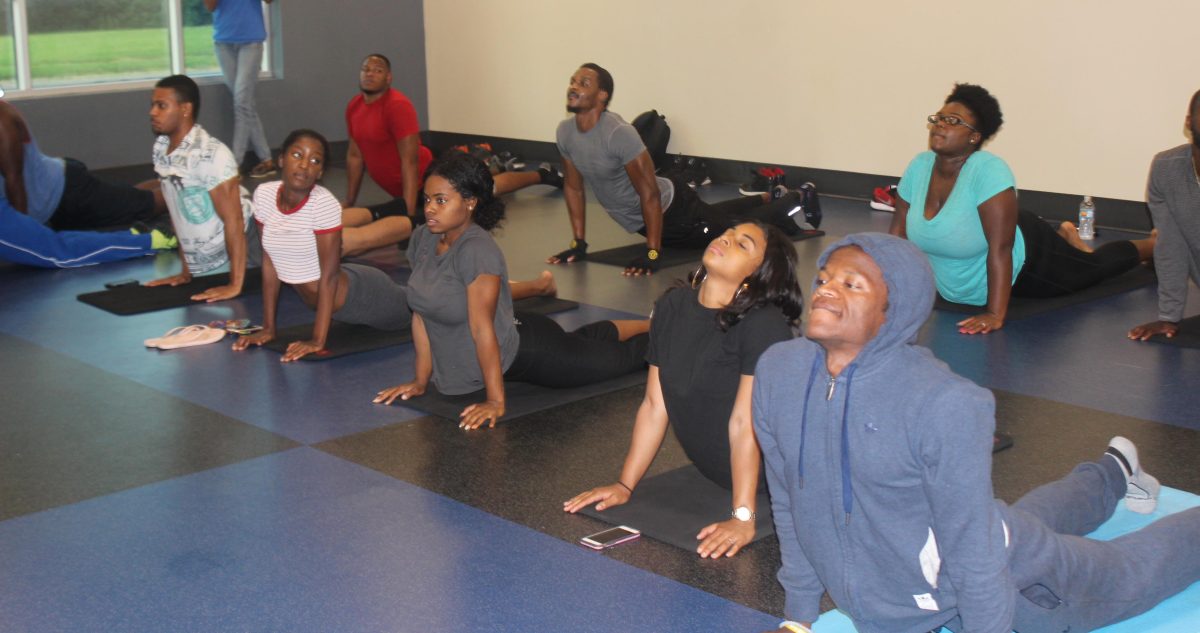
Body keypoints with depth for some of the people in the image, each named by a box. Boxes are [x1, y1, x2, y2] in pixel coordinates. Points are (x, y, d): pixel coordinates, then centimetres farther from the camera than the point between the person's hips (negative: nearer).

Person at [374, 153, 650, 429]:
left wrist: (496, 401, -31)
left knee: (620, 357, 15)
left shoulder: (477, 250, -34)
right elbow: (421, 314, -5)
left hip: (525, 353, -8)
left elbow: (482, 328, -33)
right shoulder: (422, 238, -12)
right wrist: (421, 381, -2)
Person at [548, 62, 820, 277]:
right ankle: (769, 198, 56)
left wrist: (652, 254, -33)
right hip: (637, 220, 8)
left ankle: (794, 201, 33)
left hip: (671, 206, -8)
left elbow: (650, 194, -33)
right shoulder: (564, 132, -12)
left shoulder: (619, 133, -34)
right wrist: (579, 243, -2)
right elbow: (573, 187, 1)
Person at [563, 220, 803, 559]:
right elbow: (655, 404, 2)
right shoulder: (673, 307, -2)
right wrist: (625, 485, 3)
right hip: (712, 476, 7)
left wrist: (743, 517, -27)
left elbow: (745, 422, -26)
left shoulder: (766, 325, -21)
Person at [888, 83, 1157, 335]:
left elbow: (1000, 249, -37)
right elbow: (899, 230, -9)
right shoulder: (919, 166, -17)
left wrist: (995, 315, -39)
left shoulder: (988, 170, -35)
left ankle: (1154, 245, 45)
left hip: (1023, 263, -5)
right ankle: (1065, 237, 57)